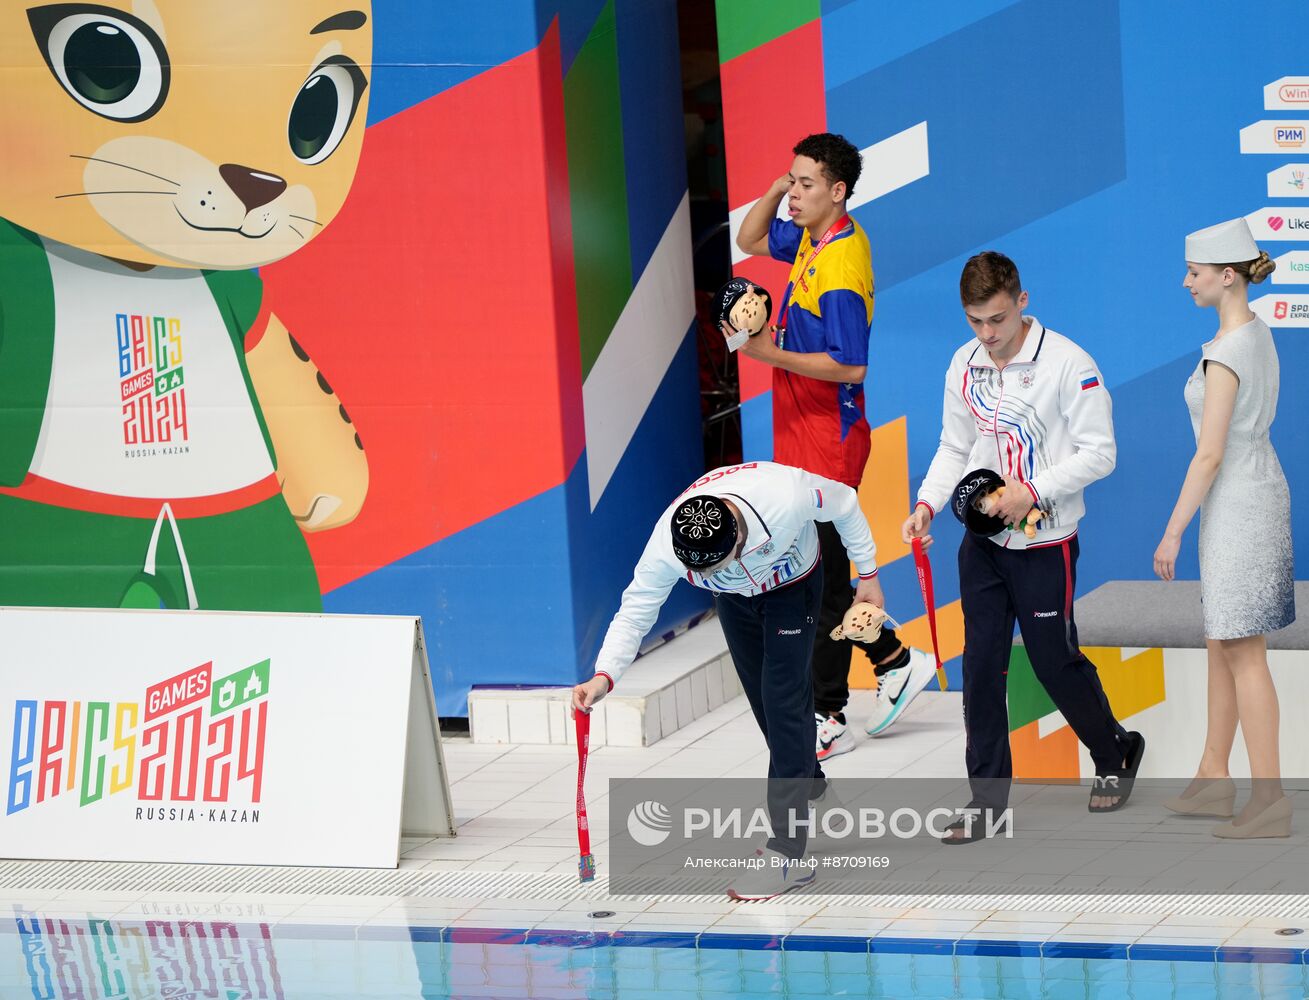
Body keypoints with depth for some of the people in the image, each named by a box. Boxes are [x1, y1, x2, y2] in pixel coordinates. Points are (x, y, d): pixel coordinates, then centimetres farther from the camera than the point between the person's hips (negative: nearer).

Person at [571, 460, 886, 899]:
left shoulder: (786, 495, -44)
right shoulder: (666, 546, -37)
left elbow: (844, 505, -22)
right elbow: (636, 610, -25)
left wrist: (867, 574, -11)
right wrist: (604, 675, -39)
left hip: (793, 588, -3)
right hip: (736, 599, 3)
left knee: (782, 701, -14)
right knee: (761, 696, 15)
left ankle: (788, 852, -17)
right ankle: (806, 777, 48)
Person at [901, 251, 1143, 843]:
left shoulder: (1066, 362, -13)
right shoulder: (964, 365, 5)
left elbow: (1099, 453, -12)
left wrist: (1033, 491, -20)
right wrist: (928, 503, -4)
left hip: (1044, 543, -5)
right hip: (982, 544, 5)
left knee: (1055, 661, 3)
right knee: (981, 666, 4)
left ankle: (1115, 755, 29)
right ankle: (987, 799, 11)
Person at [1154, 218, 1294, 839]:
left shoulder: (1224, 355, -21)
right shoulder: (1258, 335, 8)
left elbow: (1210, 455, -21)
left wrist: (1173, 532, -14)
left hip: (1235, 504, -10)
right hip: (1260, 490, 10)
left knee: (1243, 653, -5)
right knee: (1222, 643, 16)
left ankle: (1269, 802, -3)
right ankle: (1213, 779, 24)